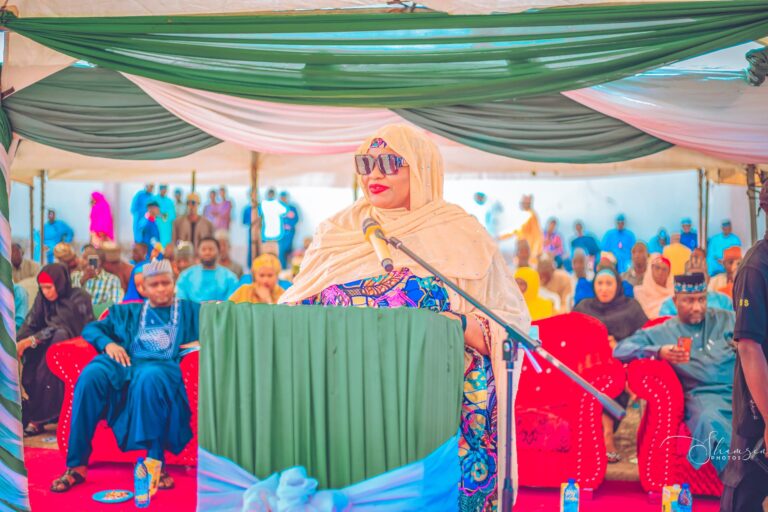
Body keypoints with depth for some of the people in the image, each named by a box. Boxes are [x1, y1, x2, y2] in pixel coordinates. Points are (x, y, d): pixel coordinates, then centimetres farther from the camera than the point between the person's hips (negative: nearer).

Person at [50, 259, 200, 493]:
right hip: (128, 363, 3)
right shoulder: (127, 313, 30)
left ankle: (156, 463, -36)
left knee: (150, 377, -42)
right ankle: (76, 465, -29)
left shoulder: (190, 310, 24)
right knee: (91, 375, -32)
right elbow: (91, 328, 24)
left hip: (164, 366, -3)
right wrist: (108, 343, 1)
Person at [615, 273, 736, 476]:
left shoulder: (726, 320, 23)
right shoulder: (661, 332, 17)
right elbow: (620, 350, 7)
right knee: (709, 421, -38)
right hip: (703, 394, -2)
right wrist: (659, 352, -9)